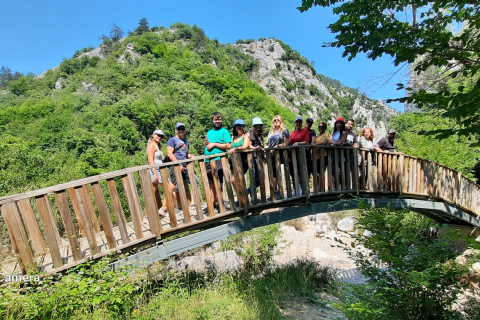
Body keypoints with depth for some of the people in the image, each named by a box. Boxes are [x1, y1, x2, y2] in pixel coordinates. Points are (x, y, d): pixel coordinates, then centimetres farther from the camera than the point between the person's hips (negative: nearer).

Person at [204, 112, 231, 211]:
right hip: (208, 161, 6)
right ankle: (213, 202, 19)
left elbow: (228, 145, -8)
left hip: (218, 160, -6)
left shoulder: (224, 131, 3)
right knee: (211, 184, 10)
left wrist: (214, 144, -9)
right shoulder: (209, 132, 21)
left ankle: (219, 203, 5)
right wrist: (206, 143, 2)